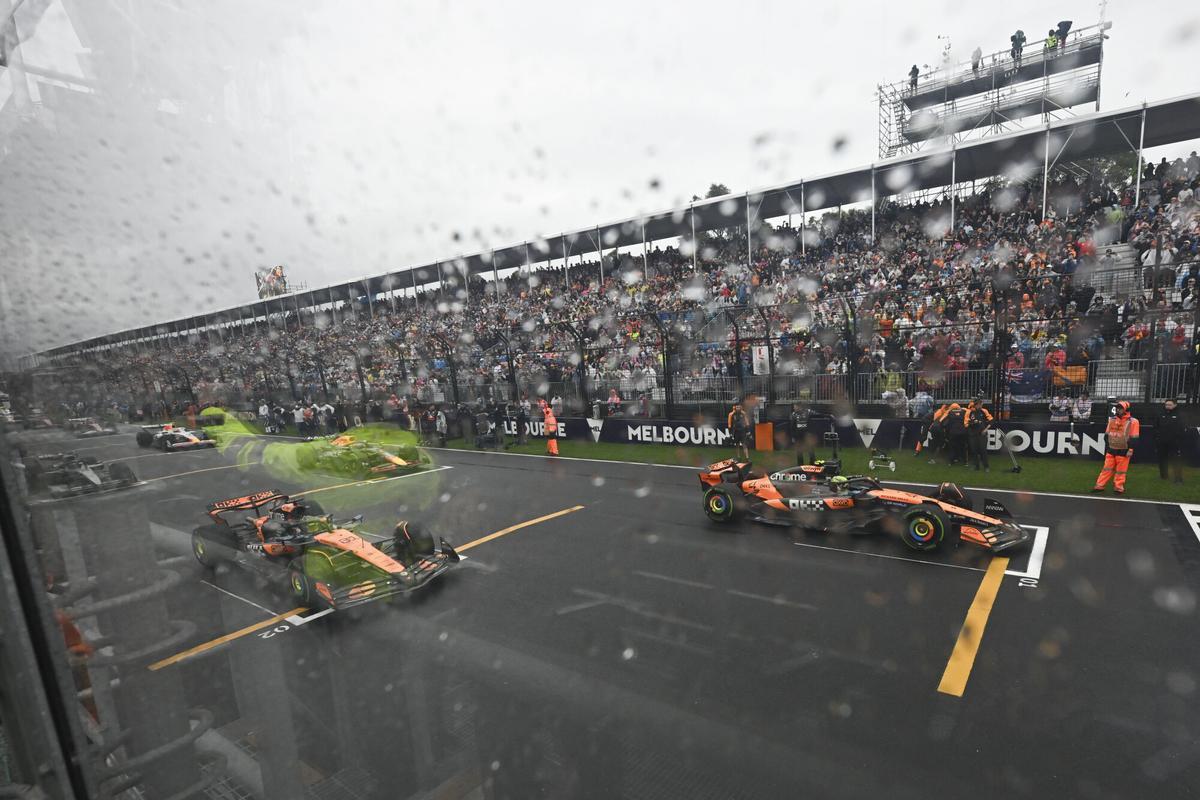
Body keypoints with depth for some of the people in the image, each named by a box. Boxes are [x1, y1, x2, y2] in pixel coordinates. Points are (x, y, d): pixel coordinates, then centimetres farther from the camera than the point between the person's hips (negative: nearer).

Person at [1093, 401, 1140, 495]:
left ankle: (1118, 487, 13)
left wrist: (1130, 449, -15)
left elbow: (1134, 438, -10)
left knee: (1120, 471, 3)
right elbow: (1107, 434, 14)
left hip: (1123, 451, -4)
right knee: (1107, 468, 7)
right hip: (1111, 449, 4)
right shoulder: (1112, 419, 8)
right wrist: (1107, 447, 13)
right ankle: (1100, 485, 8)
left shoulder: (1133, 421, -7)